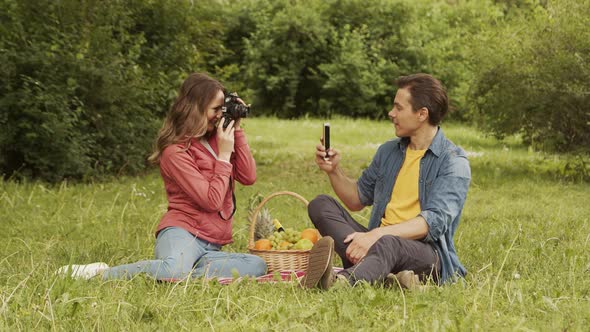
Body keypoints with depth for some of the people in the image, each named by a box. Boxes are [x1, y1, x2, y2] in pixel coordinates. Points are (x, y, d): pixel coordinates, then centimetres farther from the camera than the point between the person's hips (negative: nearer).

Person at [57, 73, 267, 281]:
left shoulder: (216, 138, 14)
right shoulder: (176, 152, -9)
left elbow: (248, 177, 7)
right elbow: (211, 201, -13)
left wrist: (236, 131, 5)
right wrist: (224, 156, -8)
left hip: (212, 245, 7)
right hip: (183, 232, -7)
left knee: (257, 266, -24)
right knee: (173, 271, -41)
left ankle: (187, 269, -24)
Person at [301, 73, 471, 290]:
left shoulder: (454, 162, -5)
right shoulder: (388, 151, 17)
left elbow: (434, 221, -18)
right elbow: (358, 199, 26)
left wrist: (377, 234, -29)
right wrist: (334, 170, 6)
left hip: (426, 251, -7)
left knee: (387, 245, -39)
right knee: (321, 205, -11)